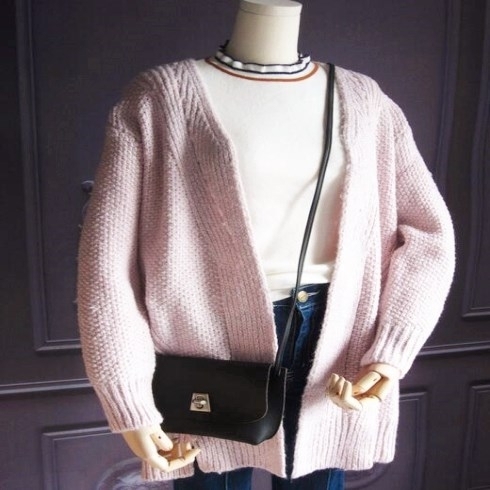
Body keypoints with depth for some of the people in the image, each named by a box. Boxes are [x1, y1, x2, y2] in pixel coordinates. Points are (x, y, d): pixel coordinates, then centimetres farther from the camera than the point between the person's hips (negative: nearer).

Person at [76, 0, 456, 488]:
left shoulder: (364, 100, 6)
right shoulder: (161, 97, -5)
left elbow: (430, 232, 4)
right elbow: (107, 259, -8)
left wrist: (390, 354, -8)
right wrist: (131, 405, -10)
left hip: (332, 344, 3)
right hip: (214, 346, -2)